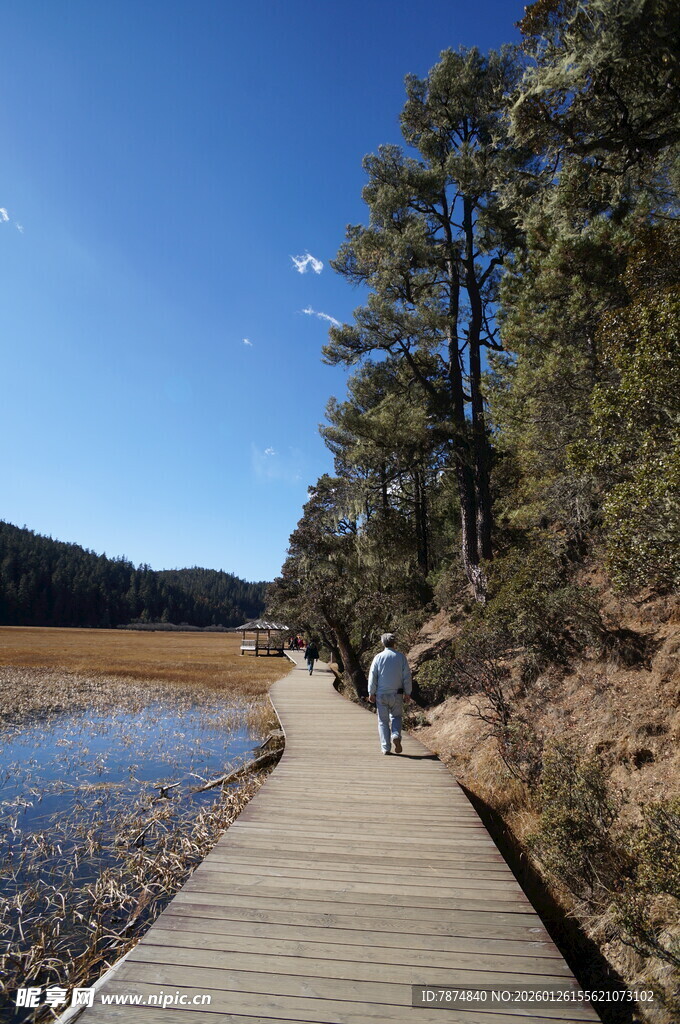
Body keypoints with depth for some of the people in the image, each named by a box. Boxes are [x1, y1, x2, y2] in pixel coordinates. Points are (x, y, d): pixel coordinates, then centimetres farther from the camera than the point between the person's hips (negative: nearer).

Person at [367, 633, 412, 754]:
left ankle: (386, 748, 7)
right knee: (396, 717, 19)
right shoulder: (401, 656, -3)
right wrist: (408, 692, 7)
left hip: (381, 694, 0)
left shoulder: (378, 657, -4)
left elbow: (372, 676, -4)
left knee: (383, 721, 9)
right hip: (397, 694, 0)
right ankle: (396, 735, -6)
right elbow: (407, 676, -1)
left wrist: (371, 693, 2)